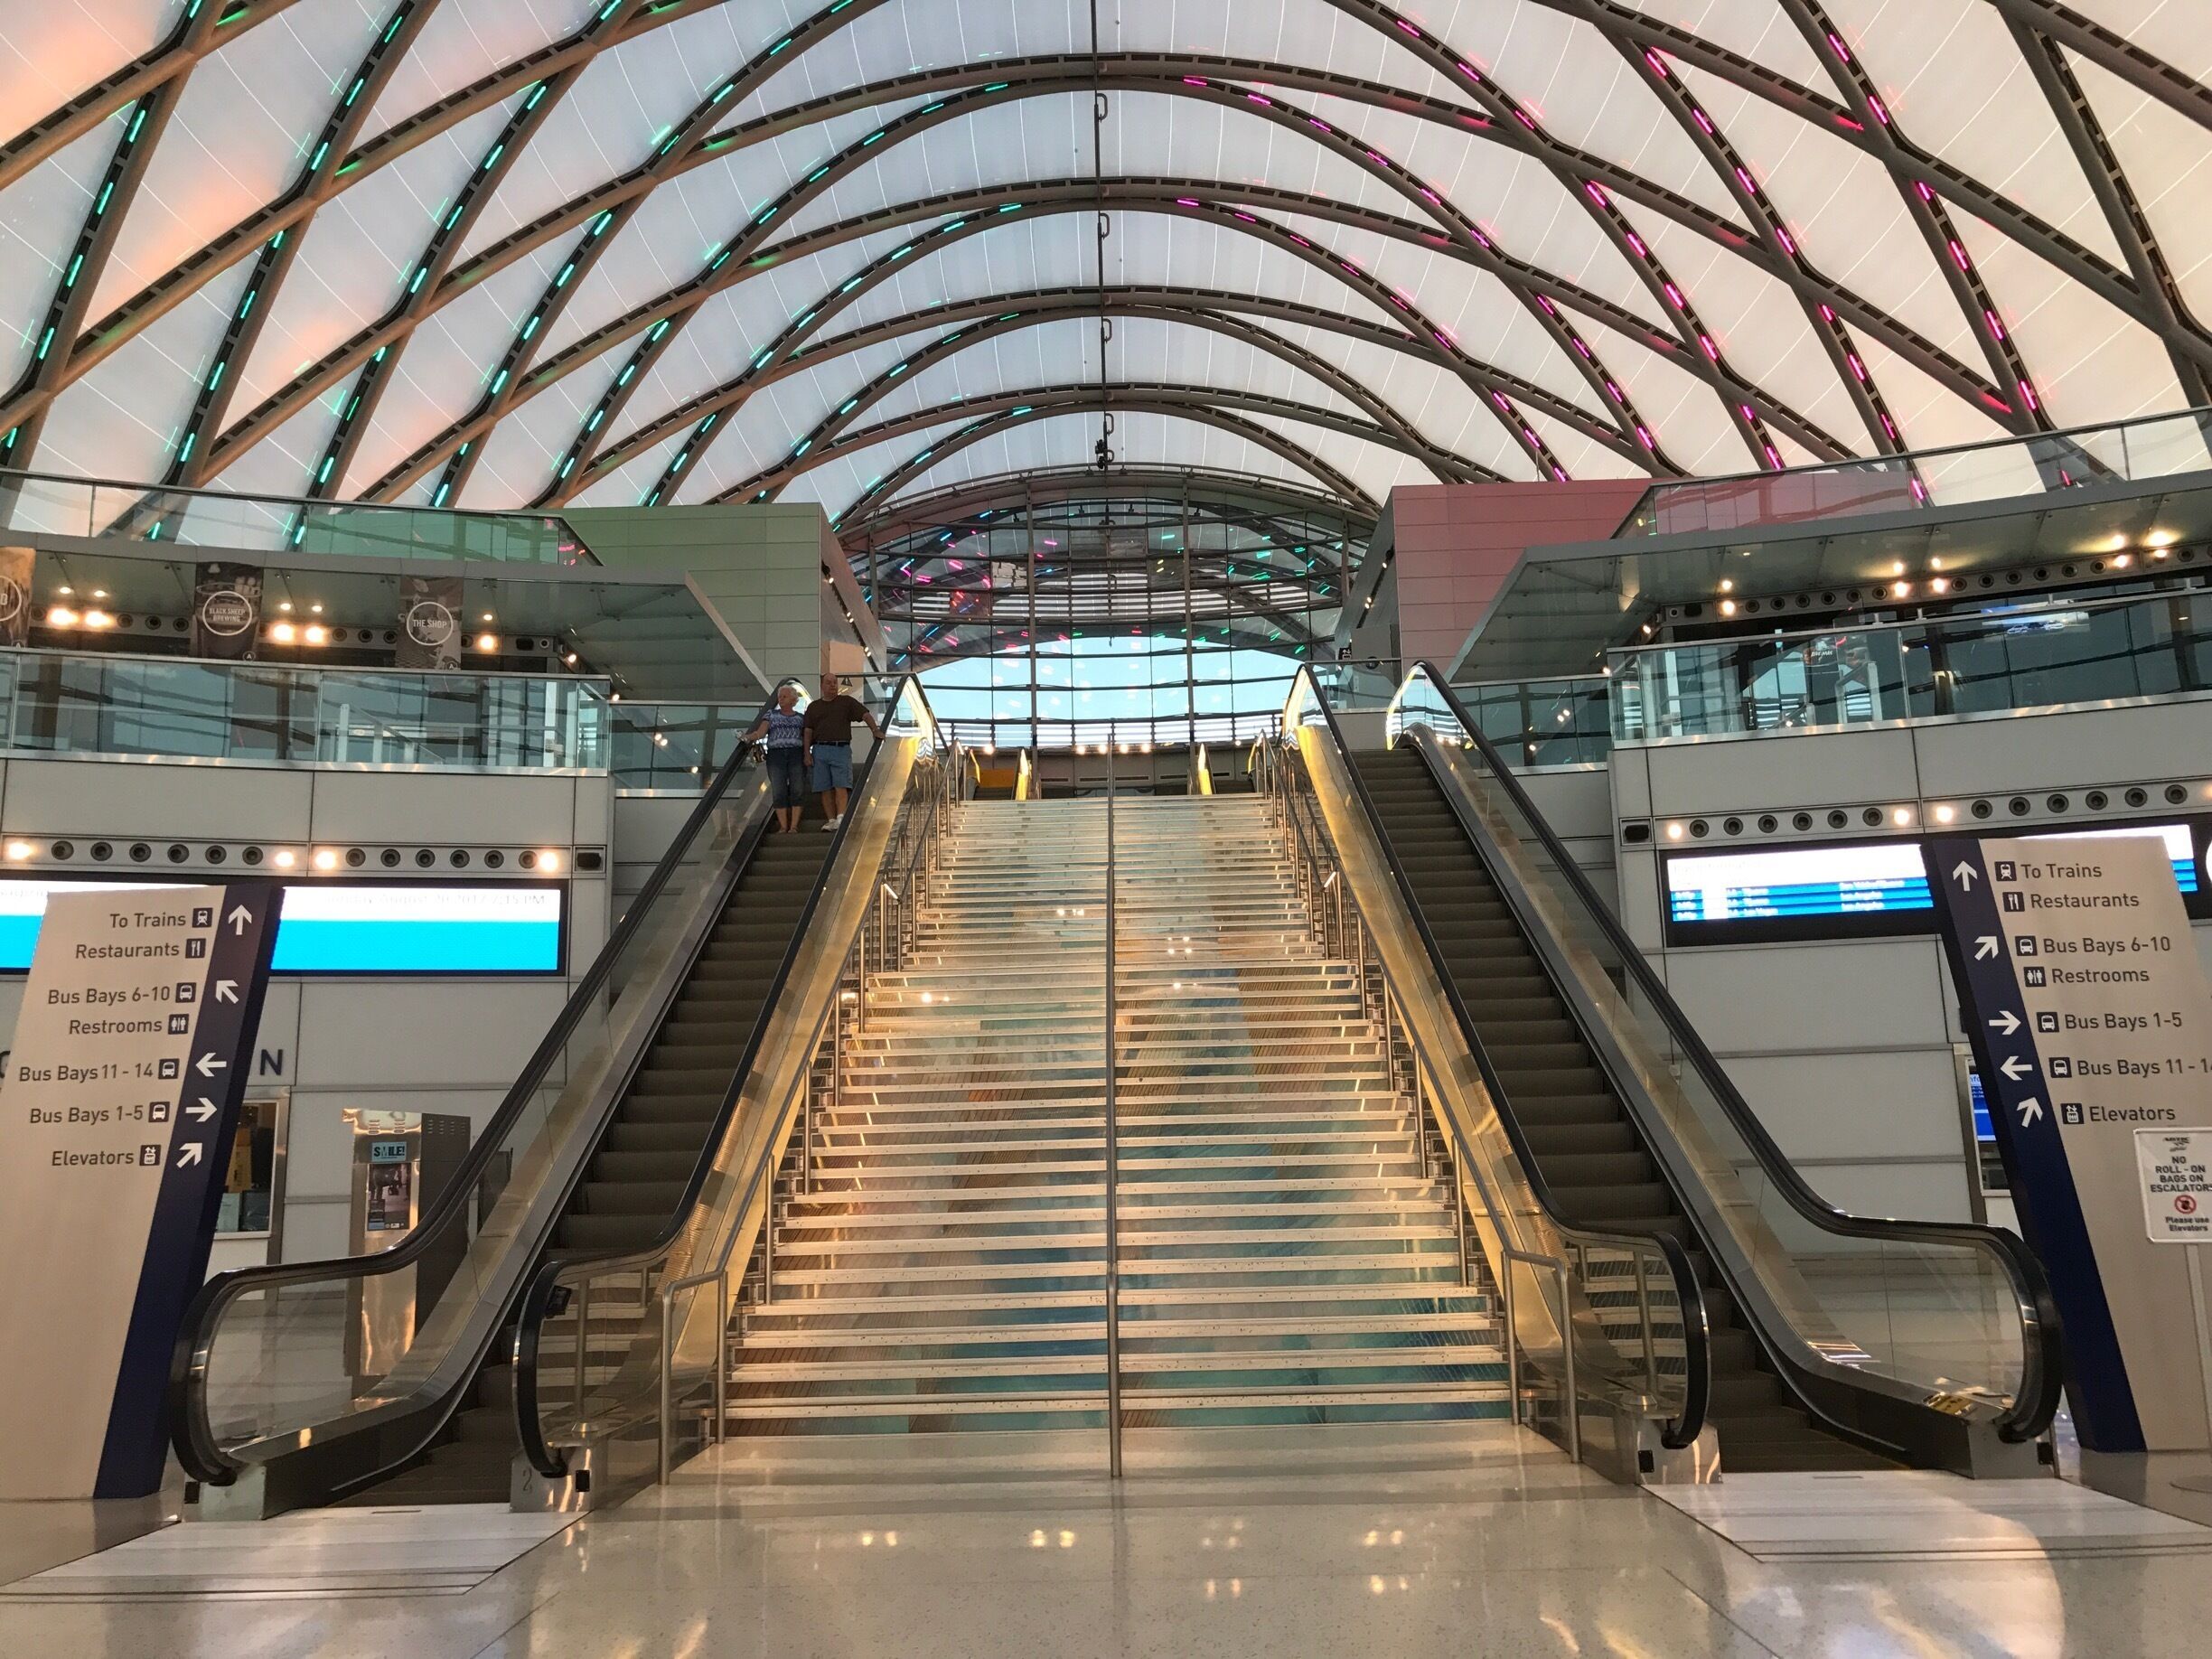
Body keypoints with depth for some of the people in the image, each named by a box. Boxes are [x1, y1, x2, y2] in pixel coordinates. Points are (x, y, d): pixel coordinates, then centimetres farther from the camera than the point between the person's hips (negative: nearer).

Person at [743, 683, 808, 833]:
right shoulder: (771, 714, 13)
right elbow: (761, 732, 0)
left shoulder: (801, 717, 14)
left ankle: (794, 826, -6)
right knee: (778, 792, -5)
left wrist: (807, 756, -7)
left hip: (796, 755, 0)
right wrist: (748, 737, -19)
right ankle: (783, 827, -4)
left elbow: (806, 739, 9)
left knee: (798, 790, -8)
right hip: (776, 755, 0)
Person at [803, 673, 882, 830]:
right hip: (820, 751, 2)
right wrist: (807, 753, 3)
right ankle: (831, 820, 2)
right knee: (826, 789, 0)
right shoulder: (814, 707, 17)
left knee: (841, 786, -12)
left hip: (841, 749, -2)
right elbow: (808, 732, 13)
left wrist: (875, 730, -15)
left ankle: (841, 819, -19)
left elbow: (865, 714, 2)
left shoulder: (847, 702, 11)